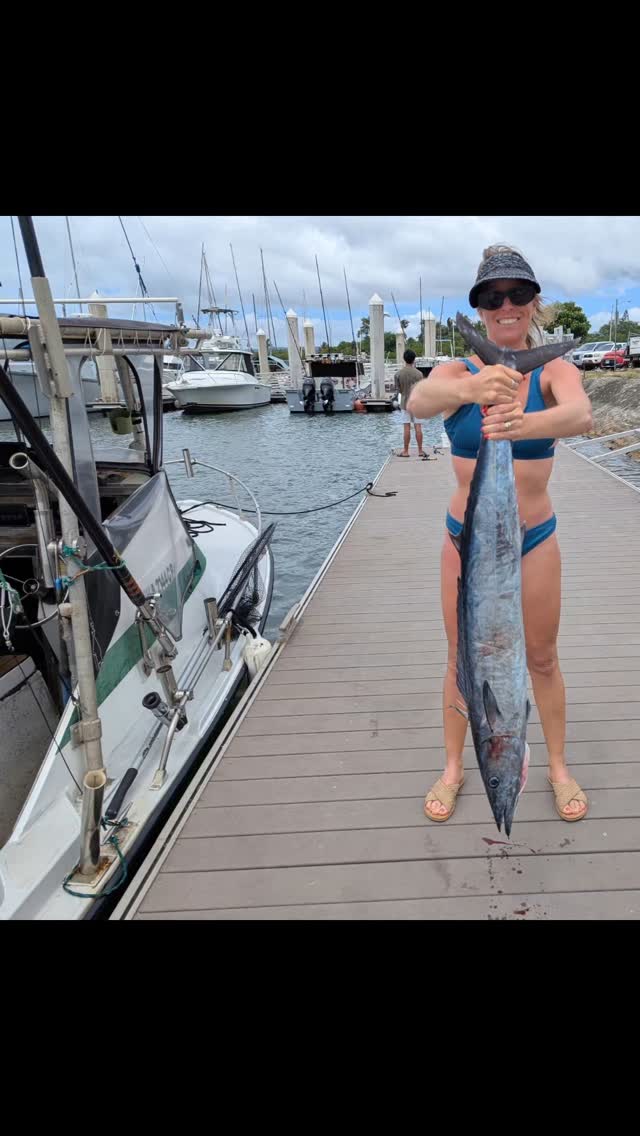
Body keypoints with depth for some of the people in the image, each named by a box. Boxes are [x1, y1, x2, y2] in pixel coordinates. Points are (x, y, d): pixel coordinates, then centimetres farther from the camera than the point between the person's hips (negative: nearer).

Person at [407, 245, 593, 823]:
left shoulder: (554, 371, -8)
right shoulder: (459, 371, -7)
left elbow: (581, 414, -32)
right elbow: (419, 400, -32)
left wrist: (524, 423, -54)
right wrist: (472, 389, -54)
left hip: (535, 540, 0)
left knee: (543, 660, 15)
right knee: (461, 662, 13)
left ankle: (558, 767, 37)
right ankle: (453, 769, 33)